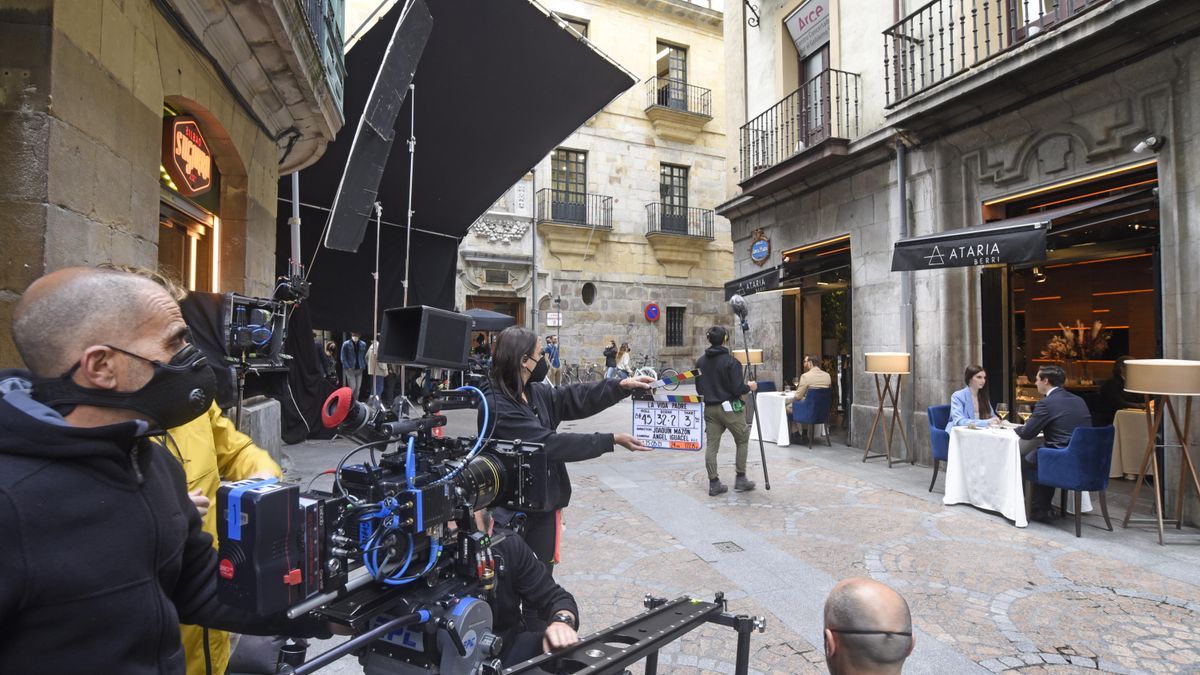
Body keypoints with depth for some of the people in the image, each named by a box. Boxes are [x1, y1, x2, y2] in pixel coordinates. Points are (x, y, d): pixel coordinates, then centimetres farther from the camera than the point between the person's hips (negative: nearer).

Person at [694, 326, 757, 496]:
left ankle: (714, 484, 11)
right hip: (730, 407, -5)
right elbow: (737, 389, -16)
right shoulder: (730, 361, -14)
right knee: (742, 441, 13)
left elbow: (698, 388, 8)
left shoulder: (700, 361, 2)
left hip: (710, 408, 5)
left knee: (711, 445, 7)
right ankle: (741, 479, 18)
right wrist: (749, 387, 3)